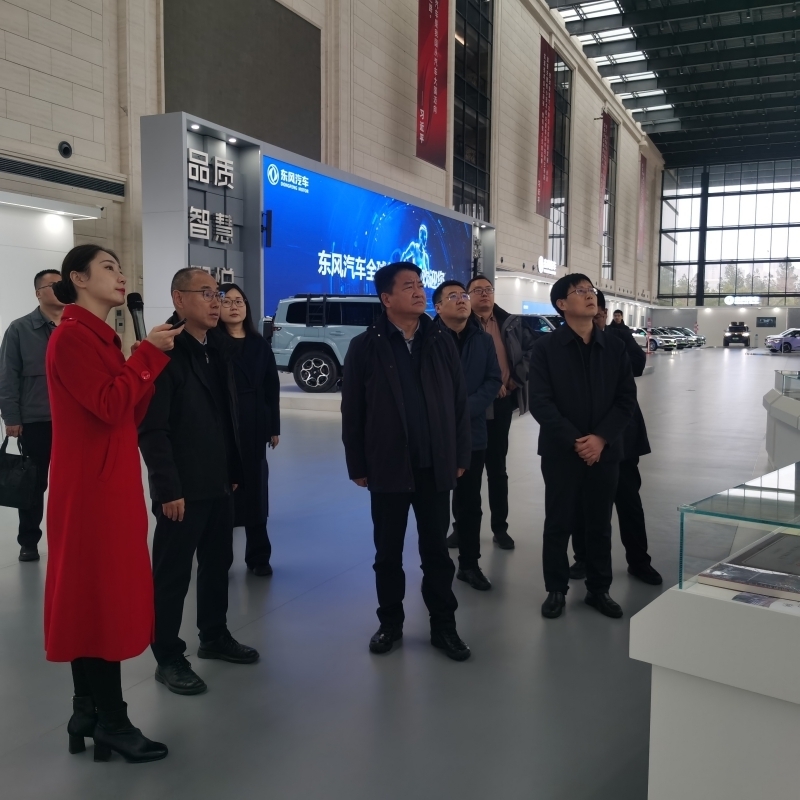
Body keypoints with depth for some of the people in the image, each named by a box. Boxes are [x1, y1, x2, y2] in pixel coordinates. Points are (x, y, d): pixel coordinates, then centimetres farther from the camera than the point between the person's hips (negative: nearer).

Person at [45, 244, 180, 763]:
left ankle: (88, 715, 25)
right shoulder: (72, 336, -13)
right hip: (92, 487, -10)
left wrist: (153, 357, -1)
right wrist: (148, 354, -15)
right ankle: (112, 724, 9)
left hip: (110, 484, 10)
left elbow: (133, 413, 9)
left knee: (93, 597, 14)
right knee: (102, 597, -2)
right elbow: (110, 407, -23)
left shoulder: (101, 337, 15)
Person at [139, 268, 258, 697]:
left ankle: (214, 636, 34)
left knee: (218, 563, 18)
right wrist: (168, 489, -19)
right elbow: (151, 429, -17)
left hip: (219, 484, 8)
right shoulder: (165, 353, -12)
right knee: (172, 574, 5)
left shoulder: (217, 352, 12)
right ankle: (168, 658, 18)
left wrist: (233, 472, 12)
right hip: (182, 489, -8)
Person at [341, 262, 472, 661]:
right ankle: (390, 622, 28)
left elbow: (459, 403, 6)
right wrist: (357, 465, -4)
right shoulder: (366, 346, -4)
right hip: (388, 467, -2)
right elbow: (352, 412, -3)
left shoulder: (442, 343, 4)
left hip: (435, 466, 2)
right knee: (388, 553, 11)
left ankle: (443, 626, 24)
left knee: (437, 551, 11)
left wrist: (460, 456, 4)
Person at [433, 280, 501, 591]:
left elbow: (494, 380, 2)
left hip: (473, 433, 4)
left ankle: (469, 563, 25)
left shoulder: (484, 340, 7)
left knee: (470, 502, 12)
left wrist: (467, 408, -12)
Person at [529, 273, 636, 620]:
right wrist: (574, 441, -16)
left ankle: (599, 589, 26)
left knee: (600, 524, 11)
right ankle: (556, 590, 21)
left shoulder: (614, 347, 6)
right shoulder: (546, 347, -4)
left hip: (604, 451, 3)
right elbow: (540, 401, -10)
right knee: (558, 523, 6)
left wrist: (600, 438, -11)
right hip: (561, 451, -2)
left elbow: (627, 399, 2)